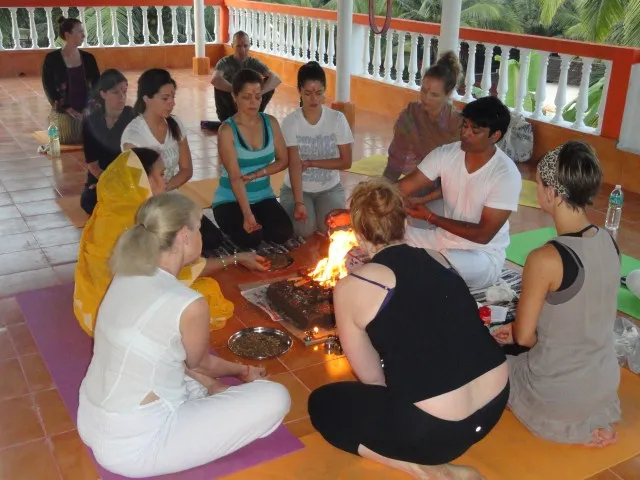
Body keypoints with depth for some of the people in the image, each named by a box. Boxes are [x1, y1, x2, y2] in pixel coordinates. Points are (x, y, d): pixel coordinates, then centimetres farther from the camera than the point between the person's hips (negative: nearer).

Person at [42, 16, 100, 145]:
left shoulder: (88, 58, 4)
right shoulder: (52, 58, -7)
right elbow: (48, 88, -8)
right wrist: (68, 109, -17)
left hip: (88, 112, 3)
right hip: (63, 114, -3)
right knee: (68, 144, 0)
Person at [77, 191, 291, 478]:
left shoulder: (126, 278, -1)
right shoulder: (188, 304, -23)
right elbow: (200, 363, 0)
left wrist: (210, 385, 16)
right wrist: (243, 371, 20)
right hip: (131, 445, -9)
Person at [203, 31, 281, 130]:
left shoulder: (254, 62, -4)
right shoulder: (225, 62, -13)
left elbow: (276, 79, -19)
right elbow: (215, 79, -36)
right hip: (228, 110, -2)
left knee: (269, 84, -16)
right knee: (220, 85, -29)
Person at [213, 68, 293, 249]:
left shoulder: (271, 123, 0)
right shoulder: (227, 130, -14)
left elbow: (283, 161, 4)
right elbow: (235, 177, -21)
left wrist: (256, 174, -14)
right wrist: (247, 214, -33)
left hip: (264, 197, 4)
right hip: (231, 200, -4)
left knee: (284, 233, -20)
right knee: (251, 239, -27)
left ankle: (259, 226, 11)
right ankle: (243, 227, 8)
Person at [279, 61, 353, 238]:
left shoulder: (337, 119, -9)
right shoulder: (290, 122, -13)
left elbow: (346, 162, -8)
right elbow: (294, 164, -22)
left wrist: (311, 162, -17)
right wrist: (299, 202, -33)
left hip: (330, 188, 1)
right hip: (297, 188, -1)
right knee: (304, 230, -24)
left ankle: (319, 211, 11)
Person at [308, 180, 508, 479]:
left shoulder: (351, 287, -9)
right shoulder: (439, 260, 8)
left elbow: (372, 377, -1)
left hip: (434, 429, -7)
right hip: (496, 404, 7)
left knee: (322, 404, 17)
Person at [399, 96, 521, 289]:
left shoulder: (506, 175, -22)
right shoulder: (445, 154, -8)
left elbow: (483, 235, -21)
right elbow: (407, 185, -12)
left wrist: (431, 217, -23)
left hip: (483, 256, -5)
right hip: (443, 238, 5)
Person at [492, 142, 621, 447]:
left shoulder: (545, 259, -28)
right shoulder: (608, 242, -5)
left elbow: (523, 337, -15)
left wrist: (518, 332, 8)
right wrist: (521, 328, 13)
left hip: (559, 393, -7)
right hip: (605, 383, 7)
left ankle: (574, 428, 7)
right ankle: (593, 417, 15)